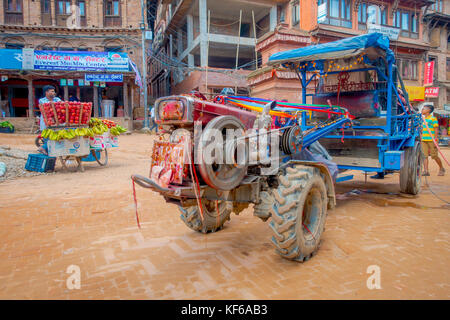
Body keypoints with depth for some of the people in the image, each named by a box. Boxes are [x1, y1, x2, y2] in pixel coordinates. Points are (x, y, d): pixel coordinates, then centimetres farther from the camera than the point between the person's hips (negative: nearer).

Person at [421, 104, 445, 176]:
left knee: (434, 156, 0)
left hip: (431, 140, -6)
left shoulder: (433, 118, -5)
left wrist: (435, 139, -14)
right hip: (424, 140, 6)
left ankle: (441, 169, 21)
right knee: (425, 156, -1)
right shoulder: (422, 119, 14)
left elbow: (436, 130, -8)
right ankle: (426, 171, -2)